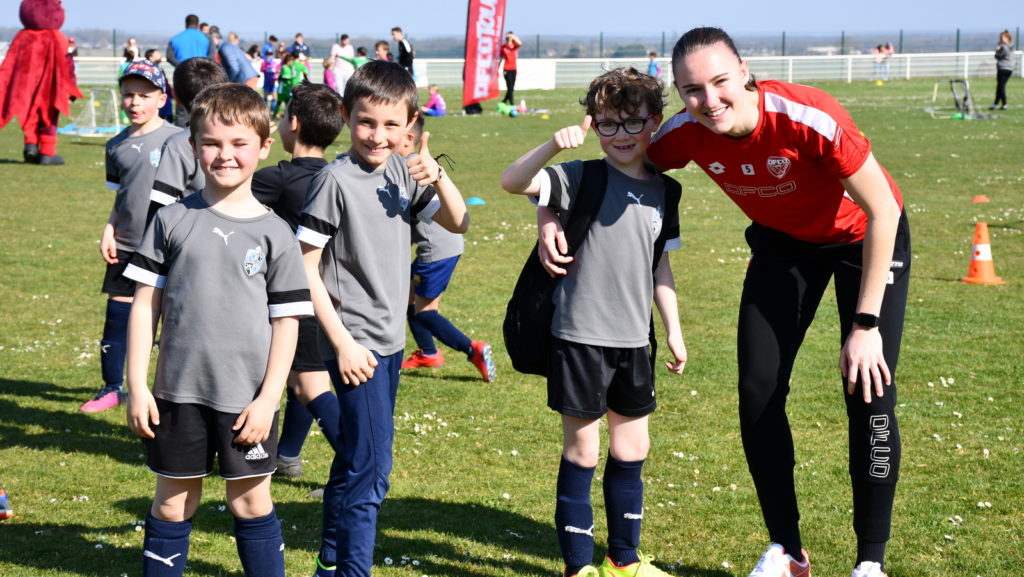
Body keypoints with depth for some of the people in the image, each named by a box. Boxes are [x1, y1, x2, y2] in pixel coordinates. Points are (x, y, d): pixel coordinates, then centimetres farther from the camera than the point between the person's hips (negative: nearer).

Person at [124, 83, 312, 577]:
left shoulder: (274, 233, -2)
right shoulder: (173, 221, 1)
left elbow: (286, 321, -1)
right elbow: (145, 303, 2)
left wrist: (268, 398, -6)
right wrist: (136, 385, -2)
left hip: (247, 398, -1)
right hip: (178, 391, 1)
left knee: (250, 500, 8)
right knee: (173, 500, 9)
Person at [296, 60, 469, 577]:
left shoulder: (402, 171, 5)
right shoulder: (335, 181, -15)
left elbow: (458, 223, 14)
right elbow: (305, 269, -14)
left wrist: (438, 177, -6)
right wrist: (342, 342, -16)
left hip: (390, 340, 8)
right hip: (356, 344, -8)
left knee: (354, 460, 17)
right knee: (371, 467, -10)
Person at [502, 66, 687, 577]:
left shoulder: (663, 191, 6)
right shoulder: (583, 179, -10)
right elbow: (512, 182, -24)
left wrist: (673, 328, 16)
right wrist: (554, 145, -39)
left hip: (634, 339, 5)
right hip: (581, 337, -5)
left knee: (632, 448, 14)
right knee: (582, 450, 3)